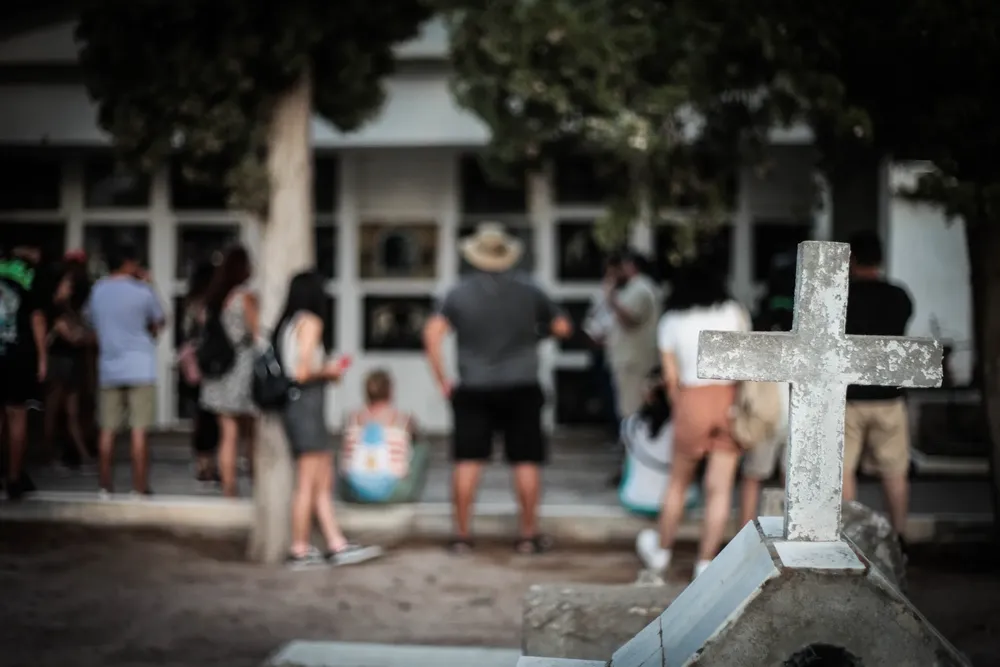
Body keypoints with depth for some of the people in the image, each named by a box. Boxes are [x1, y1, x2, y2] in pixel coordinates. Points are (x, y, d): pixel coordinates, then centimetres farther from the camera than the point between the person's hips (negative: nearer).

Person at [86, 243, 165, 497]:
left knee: (108, 429, 9)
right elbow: (160, 322, 6)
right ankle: (139, 486, -3)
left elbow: (92, 321, 16)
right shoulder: (142, 291, -7)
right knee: (139, 430, -2)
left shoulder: (98, 291, 5)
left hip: (109, 369, 4)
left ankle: (105, 484, 10)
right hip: (139, 367, -4)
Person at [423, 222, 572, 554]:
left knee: (467, 461, 4)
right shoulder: (528, 290, 1)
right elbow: (562, 327, 5)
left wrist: (442, 382, -4)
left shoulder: (459, 293, 0)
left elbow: (432, 335, -10)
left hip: (474, 390, 0)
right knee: (526, 461, 5)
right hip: (521, 389, 0)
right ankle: (529, 534, 9)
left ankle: (462, 534, 7)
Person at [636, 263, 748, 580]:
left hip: (691, 399, 0)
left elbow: (671, 378, 5)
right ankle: (705, 562, 5)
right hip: (730, 399, 0)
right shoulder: (733, 312, 7)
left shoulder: (671, 321, 6)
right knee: (720, 488, 4)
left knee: (678, 482, 17)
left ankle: (661, 550, 32)